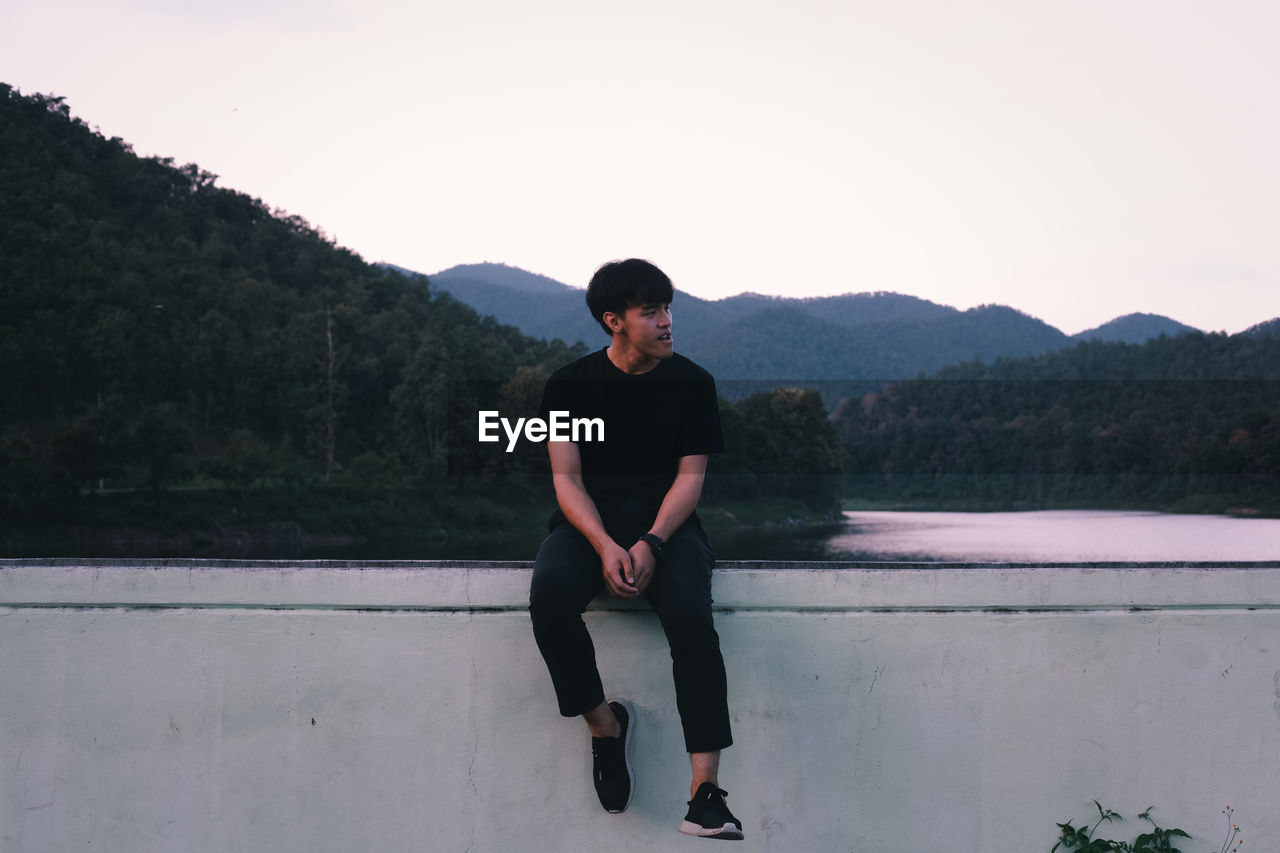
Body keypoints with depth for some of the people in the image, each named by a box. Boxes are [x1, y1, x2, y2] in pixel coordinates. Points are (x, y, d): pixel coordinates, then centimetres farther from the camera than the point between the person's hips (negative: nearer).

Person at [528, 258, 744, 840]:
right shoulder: (570, 384, 5)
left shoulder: (692, 384, 6)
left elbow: (690, 476, 2)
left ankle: (705, 793, -34)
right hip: (589, 525, 0)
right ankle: (604, 723, -10)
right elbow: (566, 478, 0)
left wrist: (652, 543, -17)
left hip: (666, 526, 0)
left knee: (692, 618, -32)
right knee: (549, 596, -34)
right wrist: (605, 546, -19)